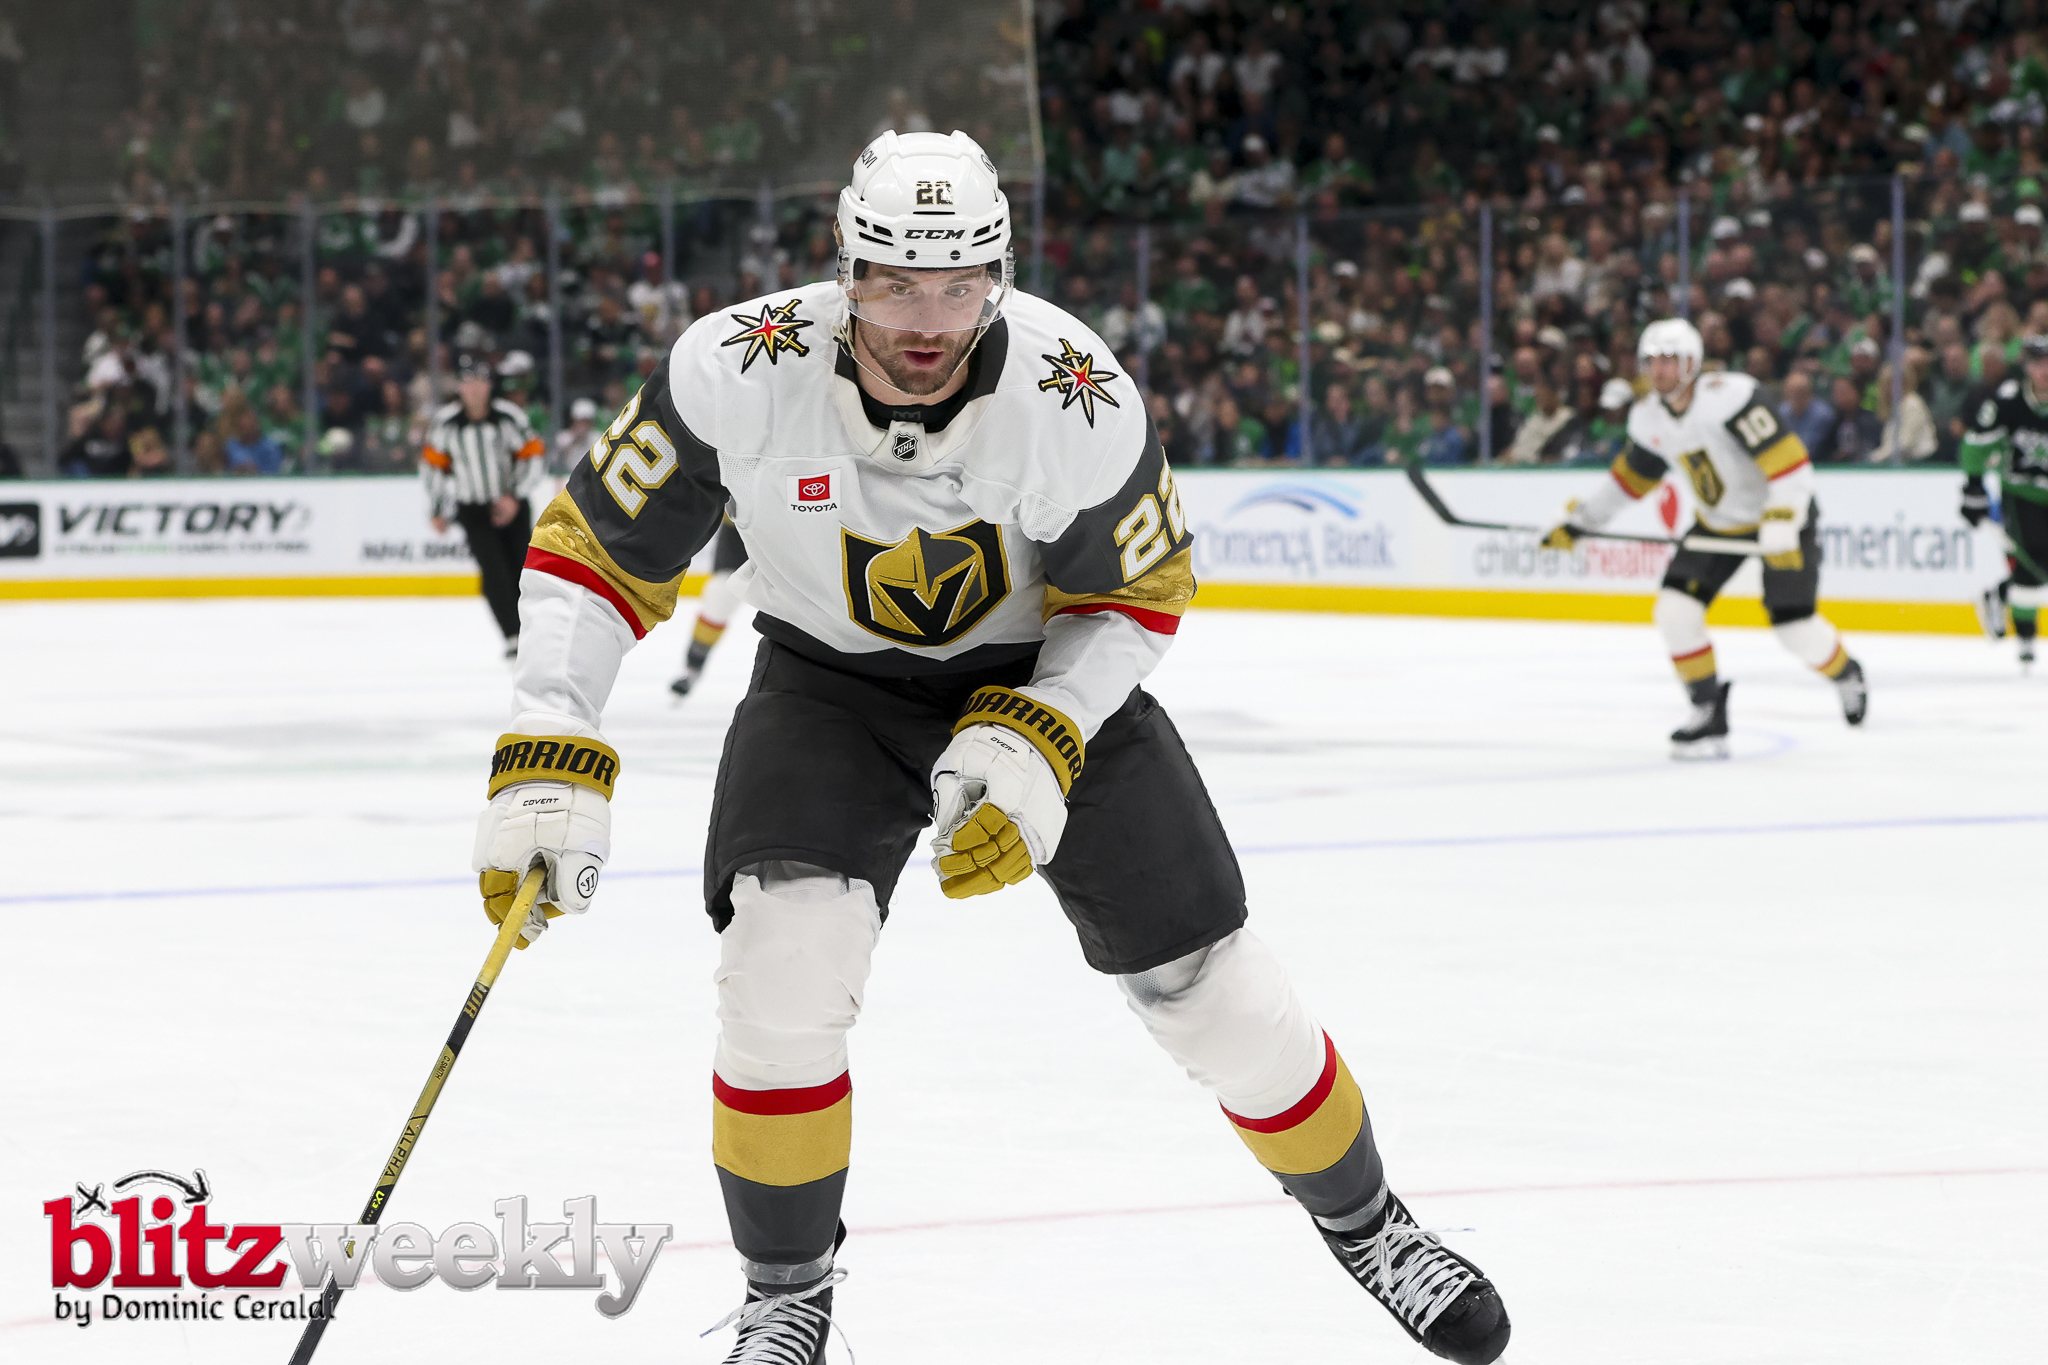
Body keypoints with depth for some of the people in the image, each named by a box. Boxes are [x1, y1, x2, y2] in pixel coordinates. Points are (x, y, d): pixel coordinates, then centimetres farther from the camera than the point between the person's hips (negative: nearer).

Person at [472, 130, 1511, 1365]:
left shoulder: (1077, 399, -28)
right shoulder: (740, 373, -28)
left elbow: (1136, 601, -12)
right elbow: (595, 550, -17)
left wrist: (1035, 748, -27)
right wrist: (551, 759, -26)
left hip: (1049, 671, 0)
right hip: (830, 682, 0)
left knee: (1204, 977, -2)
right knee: (784, 959, -23)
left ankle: (1364, 1222, 26)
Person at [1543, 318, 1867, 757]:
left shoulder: (1729, 396, -28)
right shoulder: (1648, 419, -3)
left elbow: (1788, 458, -32)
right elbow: (1632, 474, 15)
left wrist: (1782, 524, -37)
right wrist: (1580, 520, 14)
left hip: (1783, 512, -7)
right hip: (1719, 521, 7)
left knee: (1795, 625, -10)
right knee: (1674, 609, -10)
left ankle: (1846, 675, 24)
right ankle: (1709, 716, 0)